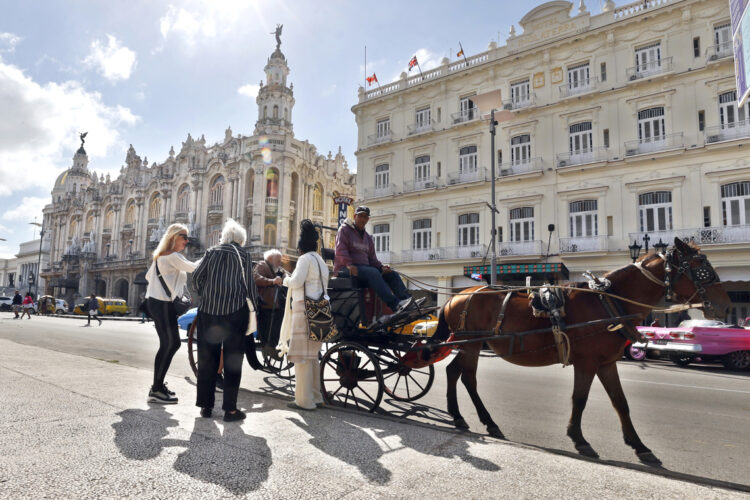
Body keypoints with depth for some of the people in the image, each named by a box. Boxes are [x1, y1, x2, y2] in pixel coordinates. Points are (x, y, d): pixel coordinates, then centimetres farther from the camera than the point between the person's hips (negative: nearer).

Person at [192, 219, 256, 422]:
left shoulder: (212, 252, 12)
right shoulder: (243, 254, 4)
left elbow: (197, 276, 6)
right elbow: (248, 283, 0)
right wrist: (252, 307, 7)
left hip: (208, 309, 3)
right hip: (235, 310, -3)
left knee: (207, 357, 11)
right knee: (233, 359, 2)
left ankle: (206, 405, 17)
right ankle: (230, 408, 4)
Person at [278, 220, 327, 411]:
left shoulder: (306, 259, -8)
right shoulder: (320, 260, 20)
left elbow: (296, 282, -17)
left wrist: (286, 280, 4)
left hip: (304, 309, -9)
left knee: (302, 356, -4)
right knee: (312, 355, 15)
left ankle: (304, 400, 0)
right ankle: (315, 397, 22)